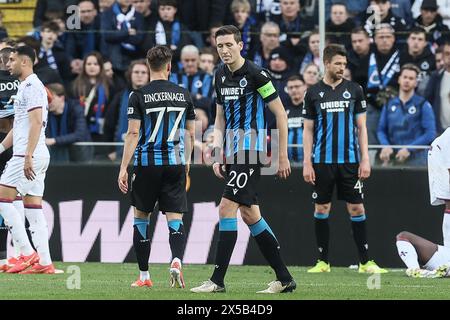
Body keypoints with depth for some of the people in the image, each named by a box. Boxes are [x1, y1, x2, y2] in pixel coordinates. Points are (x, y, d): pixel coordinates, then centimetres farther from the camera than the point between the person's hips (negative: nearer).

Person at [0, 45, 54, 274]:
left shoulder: (32, 86, -11)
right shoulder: (26, 86, 22)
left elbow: (36, 122, -20)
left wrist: (28, 156, -24)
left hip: (29, 156, -10)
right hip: (38, 156, 10)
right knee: (33, 207, 6)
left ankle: (27, 253, -11)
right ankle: (44, 262, 3)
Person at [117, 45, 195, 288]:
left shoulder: (139, 96, -5)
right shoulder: (183, 95, 5)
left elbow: (133, 134, -10)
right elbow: (189, 134, 12)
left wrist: (123, 168, -8)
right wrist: (186, 162, 24)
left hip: (147, 162, -2)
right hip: (175, 163, 2)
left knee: (141, 217, 12)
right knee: (175, 219, 2)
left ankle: (144, 275, 13)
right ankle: (176, 261, -25)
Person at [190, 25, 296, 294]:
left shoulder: (256, 74, -11)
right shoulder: (221, 75, 11)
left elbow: (281, 115, -8)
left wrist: (283, 156, -9)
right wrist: (217, 155, 9)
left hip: (250, 150, -8)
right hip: (233, 152, 8)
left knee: (227, 208, -14)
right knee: (249, 214, 8)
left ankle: (218, 280, -12)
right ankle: (284, 278, 15)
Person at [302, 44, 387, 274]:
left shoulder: (354, 90, 6)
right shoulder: (313, 93, 4)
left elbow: (361, 127, 8)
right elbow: (308, 130, 6)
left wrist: (365, 159, 0)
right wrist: (307, 163, -1)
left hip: (350, 160, 0)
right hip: (322, 161, 0)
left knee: (357, 209, -2)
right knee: (321, 209, 3)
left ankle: (365, 261, 2)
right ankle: (323, 261, 11)